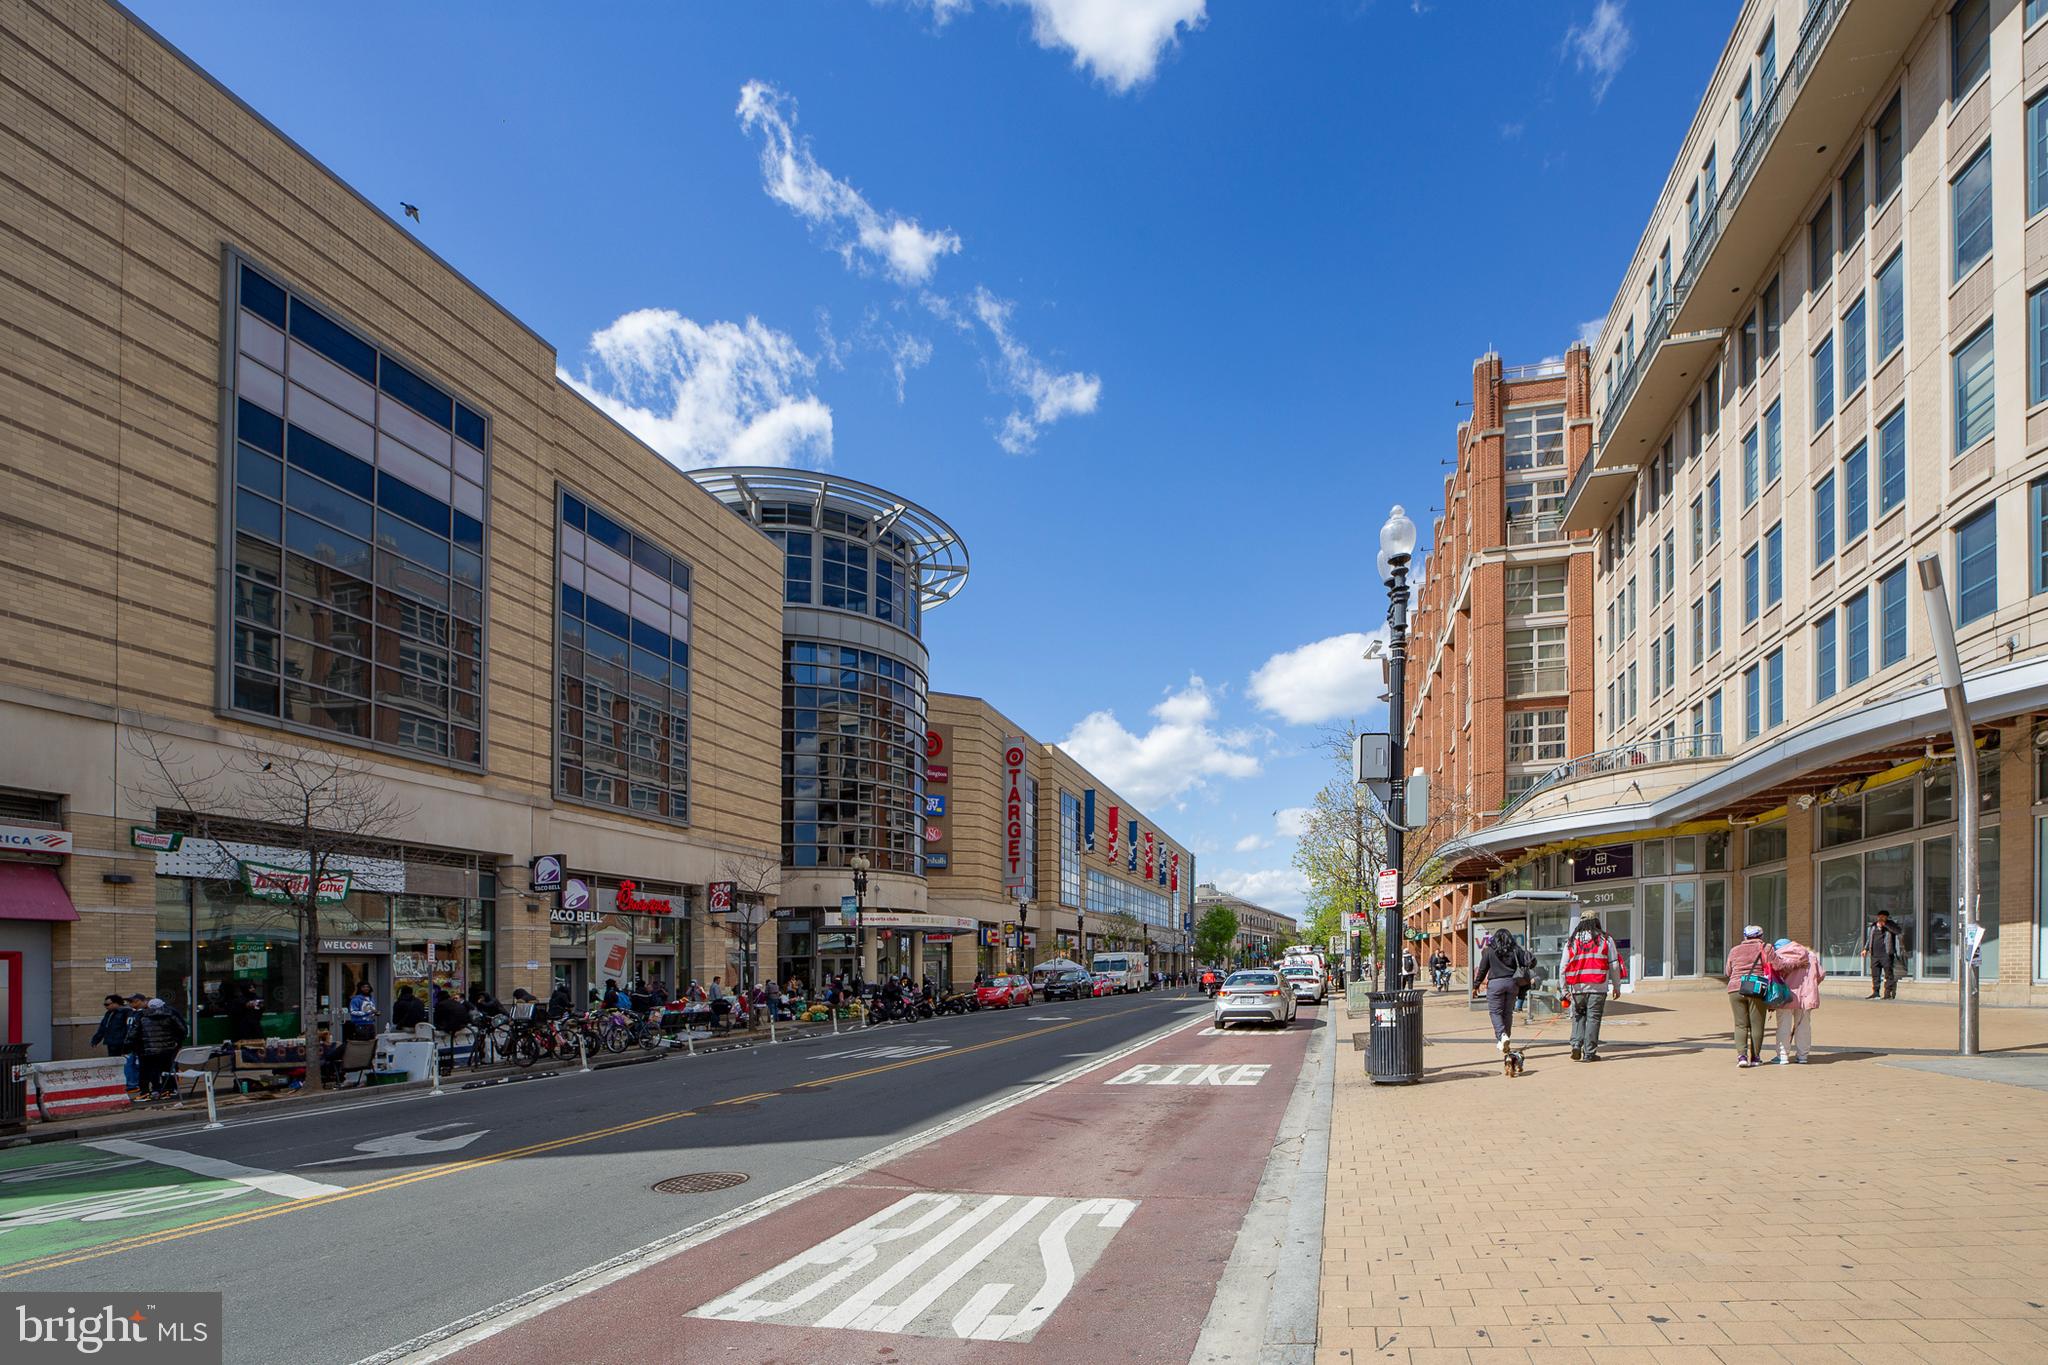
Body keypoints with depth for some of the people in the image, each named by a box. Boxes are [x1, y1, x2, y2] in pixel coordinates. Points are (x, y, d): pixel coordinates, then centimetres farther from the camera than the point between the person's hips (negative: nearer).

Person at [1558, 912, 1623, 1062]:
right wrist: (1616, 986, 11)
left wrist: (1565, 990, 13)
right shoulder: (1606, 939, 5)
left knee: (1578, 1016, 16)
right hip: (1598, 987, -2)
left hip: (1577, 987, 2)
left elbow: (1563, 967, 7)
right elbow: (1614, 965, 3)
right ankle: (1589, 1053, 2)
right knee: (1593, 1018, 2)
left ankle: (1576, 1044, 0)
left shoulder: (1571, 941, 9)